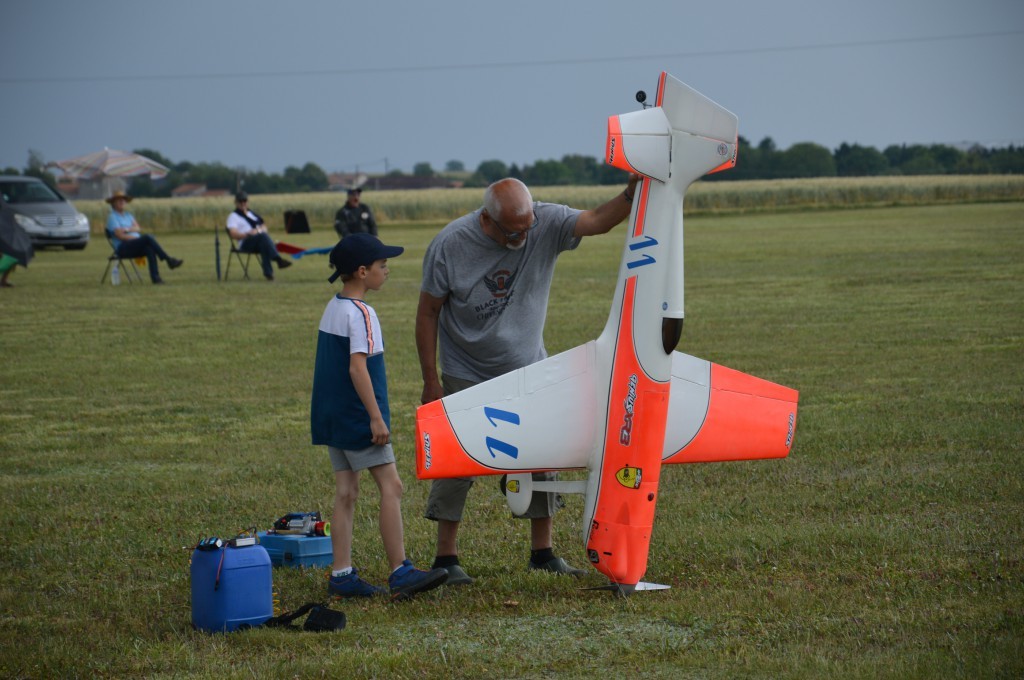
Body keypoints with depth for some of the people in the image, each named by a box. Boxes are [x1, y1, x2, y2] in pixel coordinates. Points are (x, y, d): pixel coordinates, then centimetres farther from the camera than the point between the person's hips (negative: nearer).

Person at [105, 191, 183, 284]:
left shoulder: (128, 215, 23)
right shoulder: (112, 217, 1)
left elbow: (137, 228, 6)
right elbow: (120, 236, -12)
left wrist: (127, 229, -13)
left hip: (135, 247, 6)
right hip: (122, 248, -6)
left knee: (149, 248, -29)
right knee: (147, 237, -29)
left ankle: (155, 277, -40)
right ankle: (169, 260, -33)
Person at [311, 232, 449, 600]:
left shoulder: (332, 308, 13)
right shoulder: (360, 314, -15)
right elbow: (357, 367, -23)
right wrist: (377, 418, -21)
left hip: (331, 415, 9)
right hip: (357, 416, -9)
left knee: (346, 492, 9)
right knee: (391, 486, -5)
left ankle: (341, 574, 7)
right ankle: (400, 572, -7)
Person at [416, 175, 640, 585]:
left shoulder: (546, 224, -13)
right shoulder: (450, 245, -18)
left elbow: (597, 221, -22)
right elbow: (427, 312, -10)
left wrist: (631, 193, -43)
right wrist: (431, 381, -10)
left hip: (528, 370, 3)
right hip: (467, 377, -3)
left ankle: (542, 552, 17)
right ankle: (446, 557, 6)